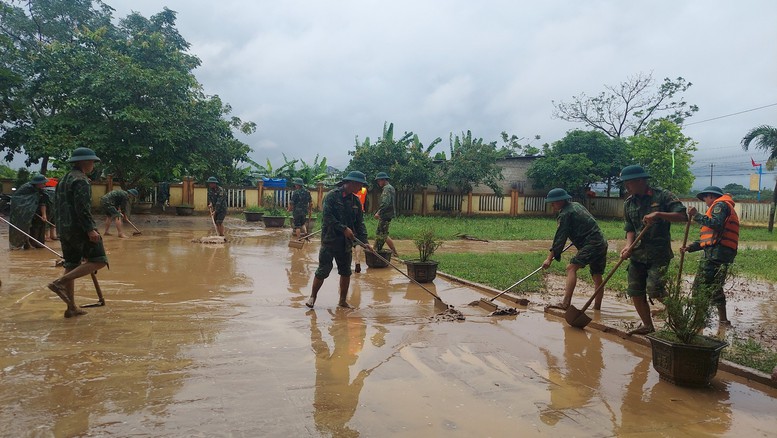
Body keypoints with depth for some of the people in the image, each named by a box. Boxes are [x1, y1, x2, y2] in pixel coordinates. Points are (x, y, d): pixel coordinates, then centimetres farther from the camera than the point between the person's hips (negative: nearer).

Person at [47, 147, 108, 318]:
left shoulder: (63, 179, 19)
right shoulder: (81, 180, -11)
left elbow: (58, 206, 24)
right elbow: (82, 208, -21)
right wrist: (90, 229, -23)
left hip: (64, 229, 10)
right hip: (79, 229, -10)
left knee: (71, 266, 12)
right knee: (98, 261, -8)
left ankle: (71, 307, 14)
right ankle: (59, 282, -17)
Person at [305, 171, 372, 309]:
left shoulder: (355, 201, 9)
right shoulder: (332, 196, -9)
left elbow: (360, 223, 7)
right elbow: (328, 217, -17)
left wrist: (364, 241, -4)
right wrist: (344, 229, -21)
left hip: (346, 243, 6)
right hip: (330, 240, -6)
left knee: (346, 272, 10)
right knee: (323, 271, -1)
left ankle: (343, 300, 24)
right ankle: (313, 296, 18)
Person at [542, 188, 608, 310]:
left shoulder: (565, 214, -10)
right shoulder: (576, 205, 18)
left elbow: (560, 238, -14)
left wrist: (549, 258, -12)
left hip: (591, 244, -10)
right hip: (602, 243, 10)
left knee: (571, 268, -20)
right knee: (597, 276, 18)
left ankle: (566, 303, -33)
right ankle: (597, 307, 29)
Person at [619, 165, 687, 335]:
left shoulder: (662, 196, -5)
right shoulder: (628, 203, 10)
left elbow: (682, 216, -11)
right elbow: (630, 229, 11)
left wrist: (658, 214, -24)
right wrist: (628, 246, -7)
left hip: (659, 253, -6)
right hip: (637, 254, 6)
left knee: (655, 290, -16)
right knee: (635, 293, 5)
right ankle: (647, 326, 23)